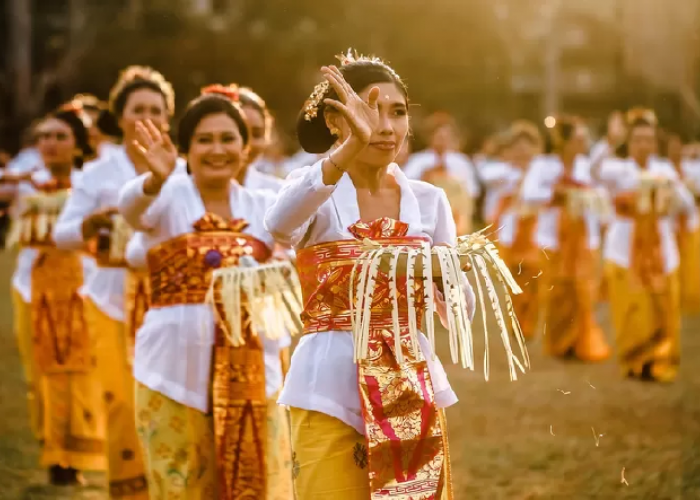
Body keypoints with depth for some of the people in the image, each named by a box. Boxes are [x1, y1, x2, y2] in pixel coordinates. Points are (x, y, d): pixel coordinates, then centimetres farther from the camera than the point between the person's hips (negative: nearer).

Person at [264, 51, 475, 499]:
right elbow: (279, 223, -31)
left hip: (413, 388, 4)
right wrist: (352, 145, -43)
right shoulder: (316, 192, -5)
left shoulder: (429, 200, 6)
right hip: (332, 393, -4)